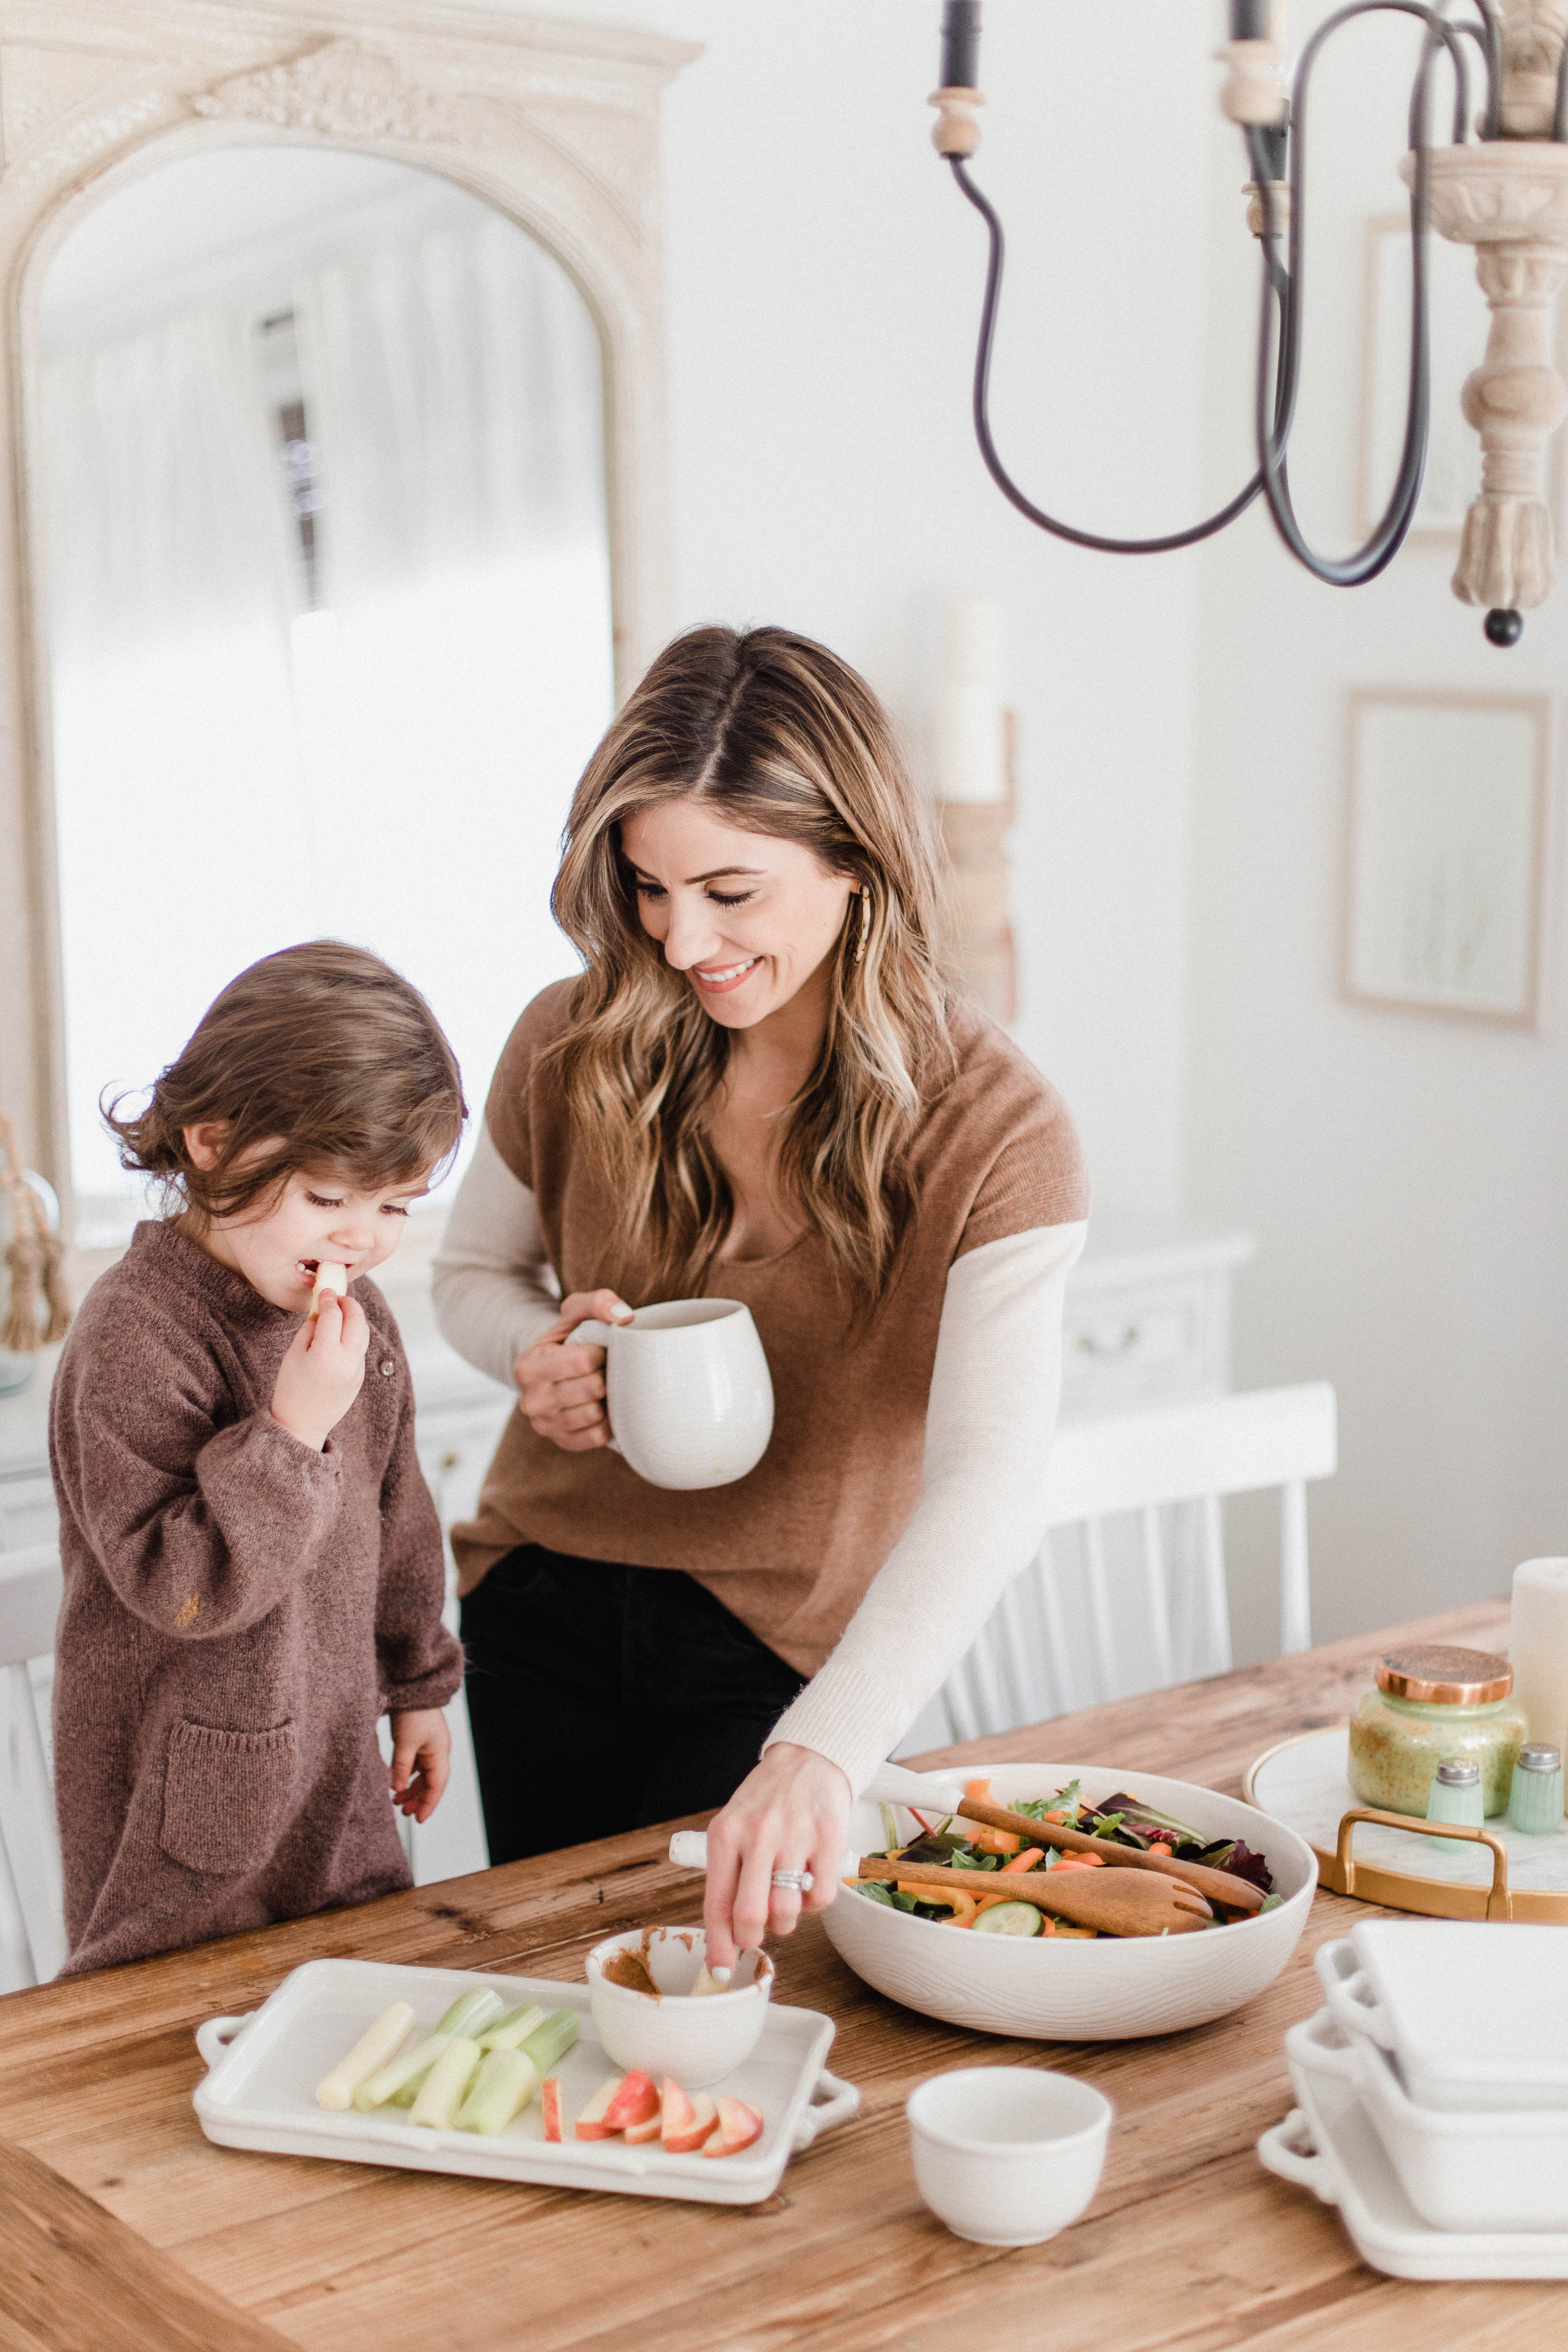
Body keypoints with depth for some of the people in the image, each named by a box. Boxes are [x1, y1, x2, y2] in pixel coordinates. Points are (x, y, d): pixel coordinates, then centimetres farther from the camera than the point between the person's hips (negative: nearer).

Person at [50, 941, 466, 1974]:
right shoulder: (136, 1334, -22)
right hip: (187, 1805, -7)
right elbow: (179, 1586, -26)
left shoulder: (355, 1310, 2)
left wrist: (419, 1684, 22)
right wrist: (293, 1428, -32)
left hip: (337, 1772, 7)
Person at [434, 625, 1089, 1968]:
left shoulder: (993, 1129, -21)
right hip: (550, 1607, 4)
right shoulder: (577, 1048, -11)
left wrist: (821, 1752, -47)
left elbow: (987, 1491, -32)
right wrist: (541, 1349, -18)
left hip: (788, 1653, -3)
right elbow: (475, 1272, 8)